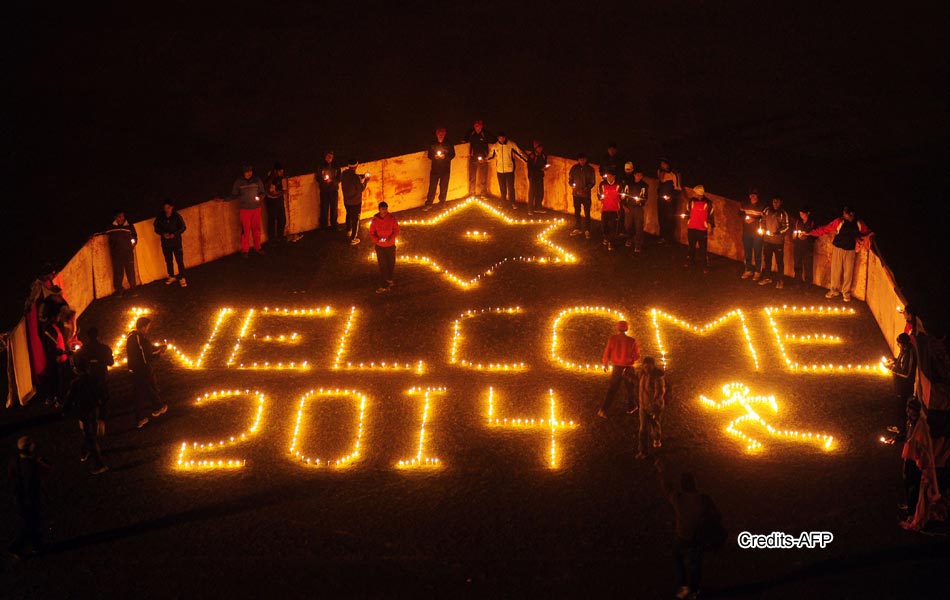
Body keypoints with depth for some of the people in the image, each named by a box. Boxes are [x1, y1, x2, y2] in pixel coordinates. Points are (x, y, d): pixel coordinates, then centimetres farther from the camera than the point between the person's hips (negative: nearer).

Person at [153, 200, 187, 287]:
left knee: (180, 260, -3)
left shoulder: (176, 216, -12)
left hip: (176, 242, -3)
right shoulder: (160, 217, -7)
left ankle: (182, 278, 6)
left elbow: (183, 227, -5)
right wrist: (163, 234, -15)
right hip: (165, 243, 3)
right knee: (168, 261, 15)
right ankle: (171, 277, 31)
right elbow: (156, 228, 3)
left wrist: (174, 234, -20)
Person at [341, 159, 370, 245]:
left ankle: (348, 231, 50)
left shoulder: (344, 174, -9)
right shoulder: (356, 177, -30)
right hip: (355, 202, -6)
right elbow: (361, 188, -20)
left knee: (349, 215, 30)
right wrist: (365, 180, -6)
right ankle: (353, 239, 18)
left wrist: (362, 176, 8)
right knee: (355, 219, 9)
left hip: (346, 201, 6)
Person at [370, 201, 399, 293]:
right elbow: (372, 233, -6)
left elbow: (396, 231, -7)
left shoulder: (392, 218, -14)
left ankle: (389, 279, 46)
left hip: (390, 245, 1)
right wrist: (377, 240, -26)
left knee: (391, 264, 18)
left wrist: (391, 238, -25)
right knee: (382, 265, 5)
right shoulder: (375, 219, -14)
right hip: (380, 246, -1)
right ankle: (385, 285, 14)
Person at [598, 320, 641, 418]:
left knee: (611, 390, 10)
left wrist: (605, 364, 11)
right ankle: (631, 407, 39)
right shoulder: (632, 341, -15)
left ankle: (603, 410, 1)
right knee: (630, 387, 23)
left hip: (616, 368, 1)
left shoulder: (612, 339, -12)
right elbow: (637, 356, -7)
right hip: (627, 368, -1)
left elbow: (607, 353, -7)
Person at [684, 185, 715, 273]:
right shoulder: (691, 201, 1)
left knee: (703, 248, -4)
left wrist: (711, 226, 2)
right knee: (691, 246, 16)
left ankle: (705, 266, 2)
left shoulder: (708, 203, -6)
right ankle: (690, 262, 34)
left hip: (702, 229, -3)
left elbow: (711, 215, 2)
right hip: (691, 228, 4)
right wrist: (687, 221, 17)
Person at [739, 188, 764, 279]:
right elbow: (740, 213, 14)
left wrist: (755, 219, -23)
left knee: (757, 252, 0)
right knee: (747, 251, 13)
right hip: (746, 231, 4)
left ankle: (757, 272, 10)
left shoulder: (761, 206, -11)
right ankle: (748, 270, 26)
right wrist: (744, 218, -6)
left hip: (757, 232, -4)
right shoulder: (745, 204, 1)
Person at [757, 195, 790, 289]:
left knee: (779, 261, 0)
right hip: (767, 239, 4)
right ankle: (766, 278, 28)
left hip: (778, 240, -4)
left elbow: (786, 227, -6)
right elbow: (762, 221, 14)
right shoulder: (767, 210, 0)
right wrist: (763, 229, -1)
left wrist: (777, 233, -18)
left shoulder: (783, 213, -8)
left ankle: (780, 281, 8)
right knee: (766, 259, 15)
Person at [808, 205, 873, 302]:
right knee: (835, 270, 5)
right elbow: (825, 229, -13)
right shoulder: (839, 222, -10)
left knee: (848, 272, 5)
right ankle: (834, 290, 22)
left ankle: (846, 293, 19)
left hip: (850, 251, 2)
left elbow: (866, 232, 17)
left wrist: (868, 235, -7)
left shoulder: (858, 224, -1)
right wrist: (810, 233, -18)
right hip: (838, 249, -2)